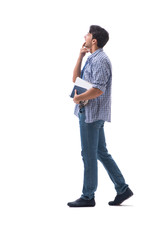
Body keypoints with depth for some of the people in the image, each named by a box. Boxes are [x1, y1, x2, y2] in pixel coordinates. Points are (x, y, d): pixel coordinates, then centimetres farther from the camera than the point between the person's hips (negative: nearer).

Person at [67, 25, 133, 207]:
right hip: (88, 112, 10)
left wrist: (78, 98, -15)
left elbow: (98, 89, -25)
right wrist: (80, 56, 11)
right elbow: (76, 79, 18)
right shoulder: (92, 59, 17)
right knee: (101, 153, 13)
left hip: (92, 113, -10)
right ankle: (122, 189, 17)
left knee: (88, 155, -3)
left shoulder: (100, 60, -15)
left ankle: (88, 196, 6)